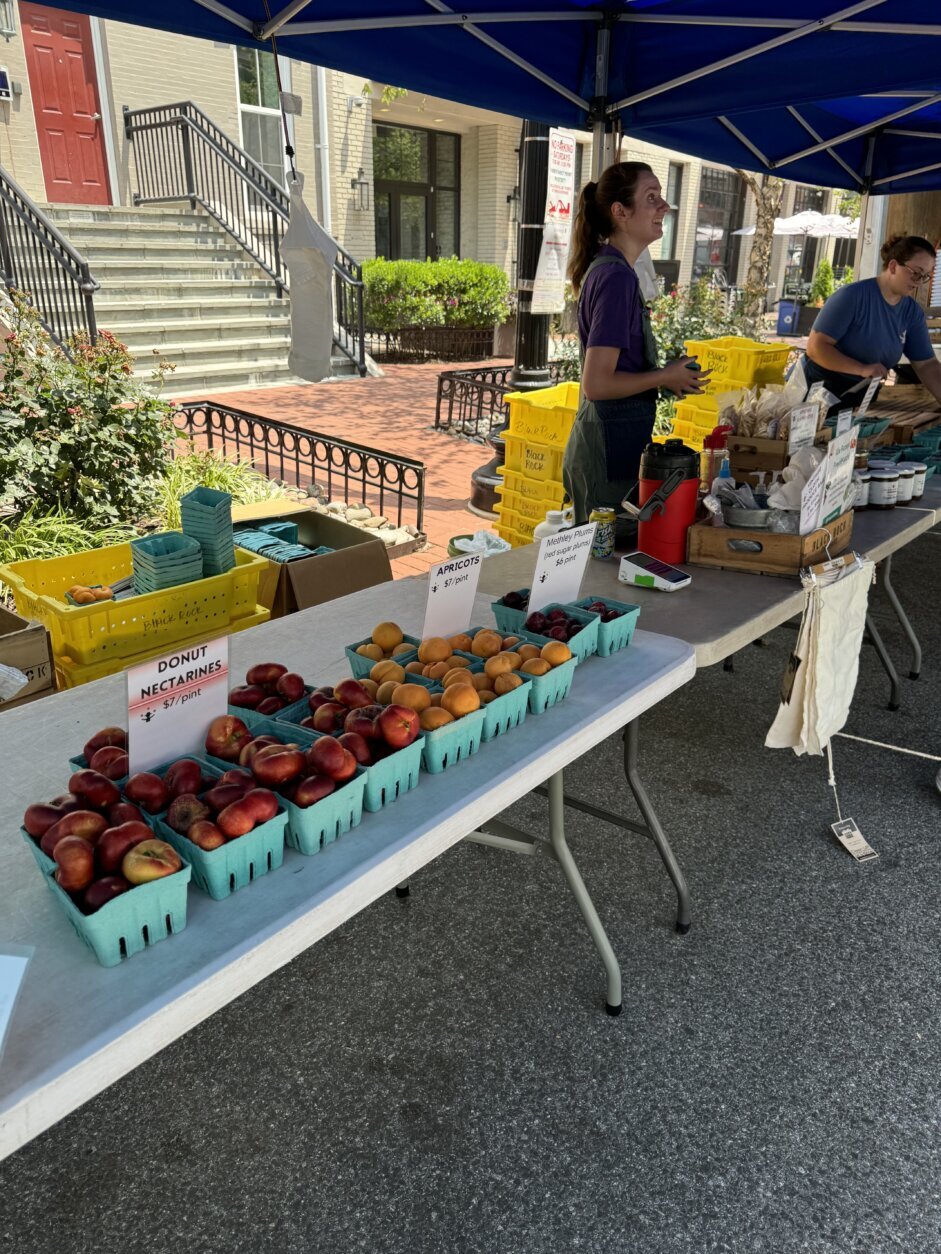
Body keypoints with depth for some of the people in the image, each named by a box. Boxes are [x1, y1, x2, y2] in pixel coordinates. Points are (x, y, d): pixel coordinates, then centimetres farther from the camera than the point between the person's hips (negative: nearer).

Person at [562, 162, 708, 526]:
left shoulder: (604, 268, 12)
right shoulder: (617, 276, -17)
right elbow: (596, 384, -22)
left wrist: (663, 376, 11)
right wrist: (666, 376, -10)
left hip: (601, 437, 10)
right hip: (613, 444, -10)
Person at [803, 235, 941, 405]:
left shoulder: (913, 311, 0)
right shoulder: (852, 295, -18)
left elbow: (926, 364, 0)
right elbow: (815, 347, -22)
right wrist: (862, 369, -30)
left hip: (863, 399, 6)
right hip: (820, 392, -6)